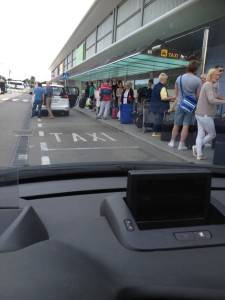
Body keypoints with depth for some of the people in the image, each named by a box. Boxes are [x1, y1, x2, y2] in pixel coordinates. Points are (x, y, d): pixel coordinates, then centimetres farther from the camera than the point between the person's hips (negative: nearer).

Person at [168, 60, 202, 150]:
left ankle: (172, 142, 22)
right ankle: (181, 144, 5)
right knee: (186, 125, 2)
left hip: (180, 104, 3)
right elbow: (198, 96, -5)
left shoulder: (179, 78, 1)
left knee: (176, 125, 13)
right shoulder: (197, 80, -9)